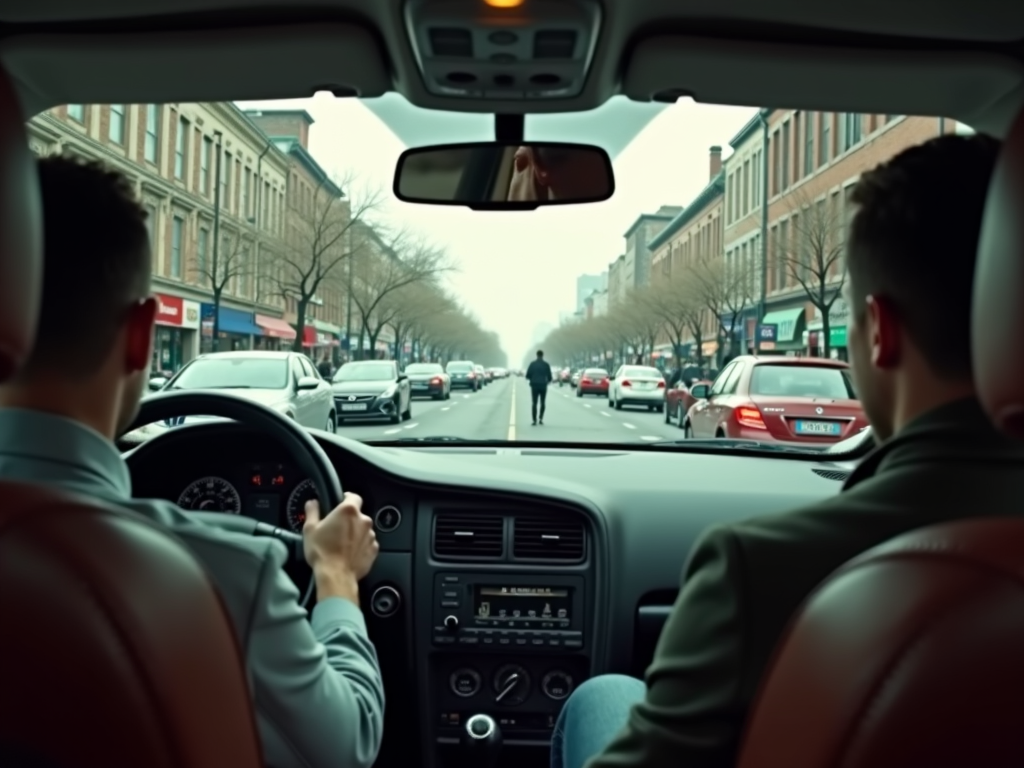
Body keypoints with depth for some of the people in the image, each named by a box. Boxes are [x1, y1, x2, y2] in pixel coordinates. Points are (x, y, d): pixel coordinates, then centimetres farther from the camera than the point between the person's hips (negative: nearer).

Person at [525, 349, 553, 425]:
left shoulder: (532, 364, -2)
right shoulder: (546, 364, -3)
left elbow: (527, 376, -1)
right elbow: (549, 376, -1)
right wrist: (549, 380, 22)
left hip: (534, 386, 0)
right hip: (543, 386, 0)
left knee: (534, 403, 4)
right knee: (543, 403, 15)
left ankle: (535, 420, -3)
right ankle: (541, 419, 7)